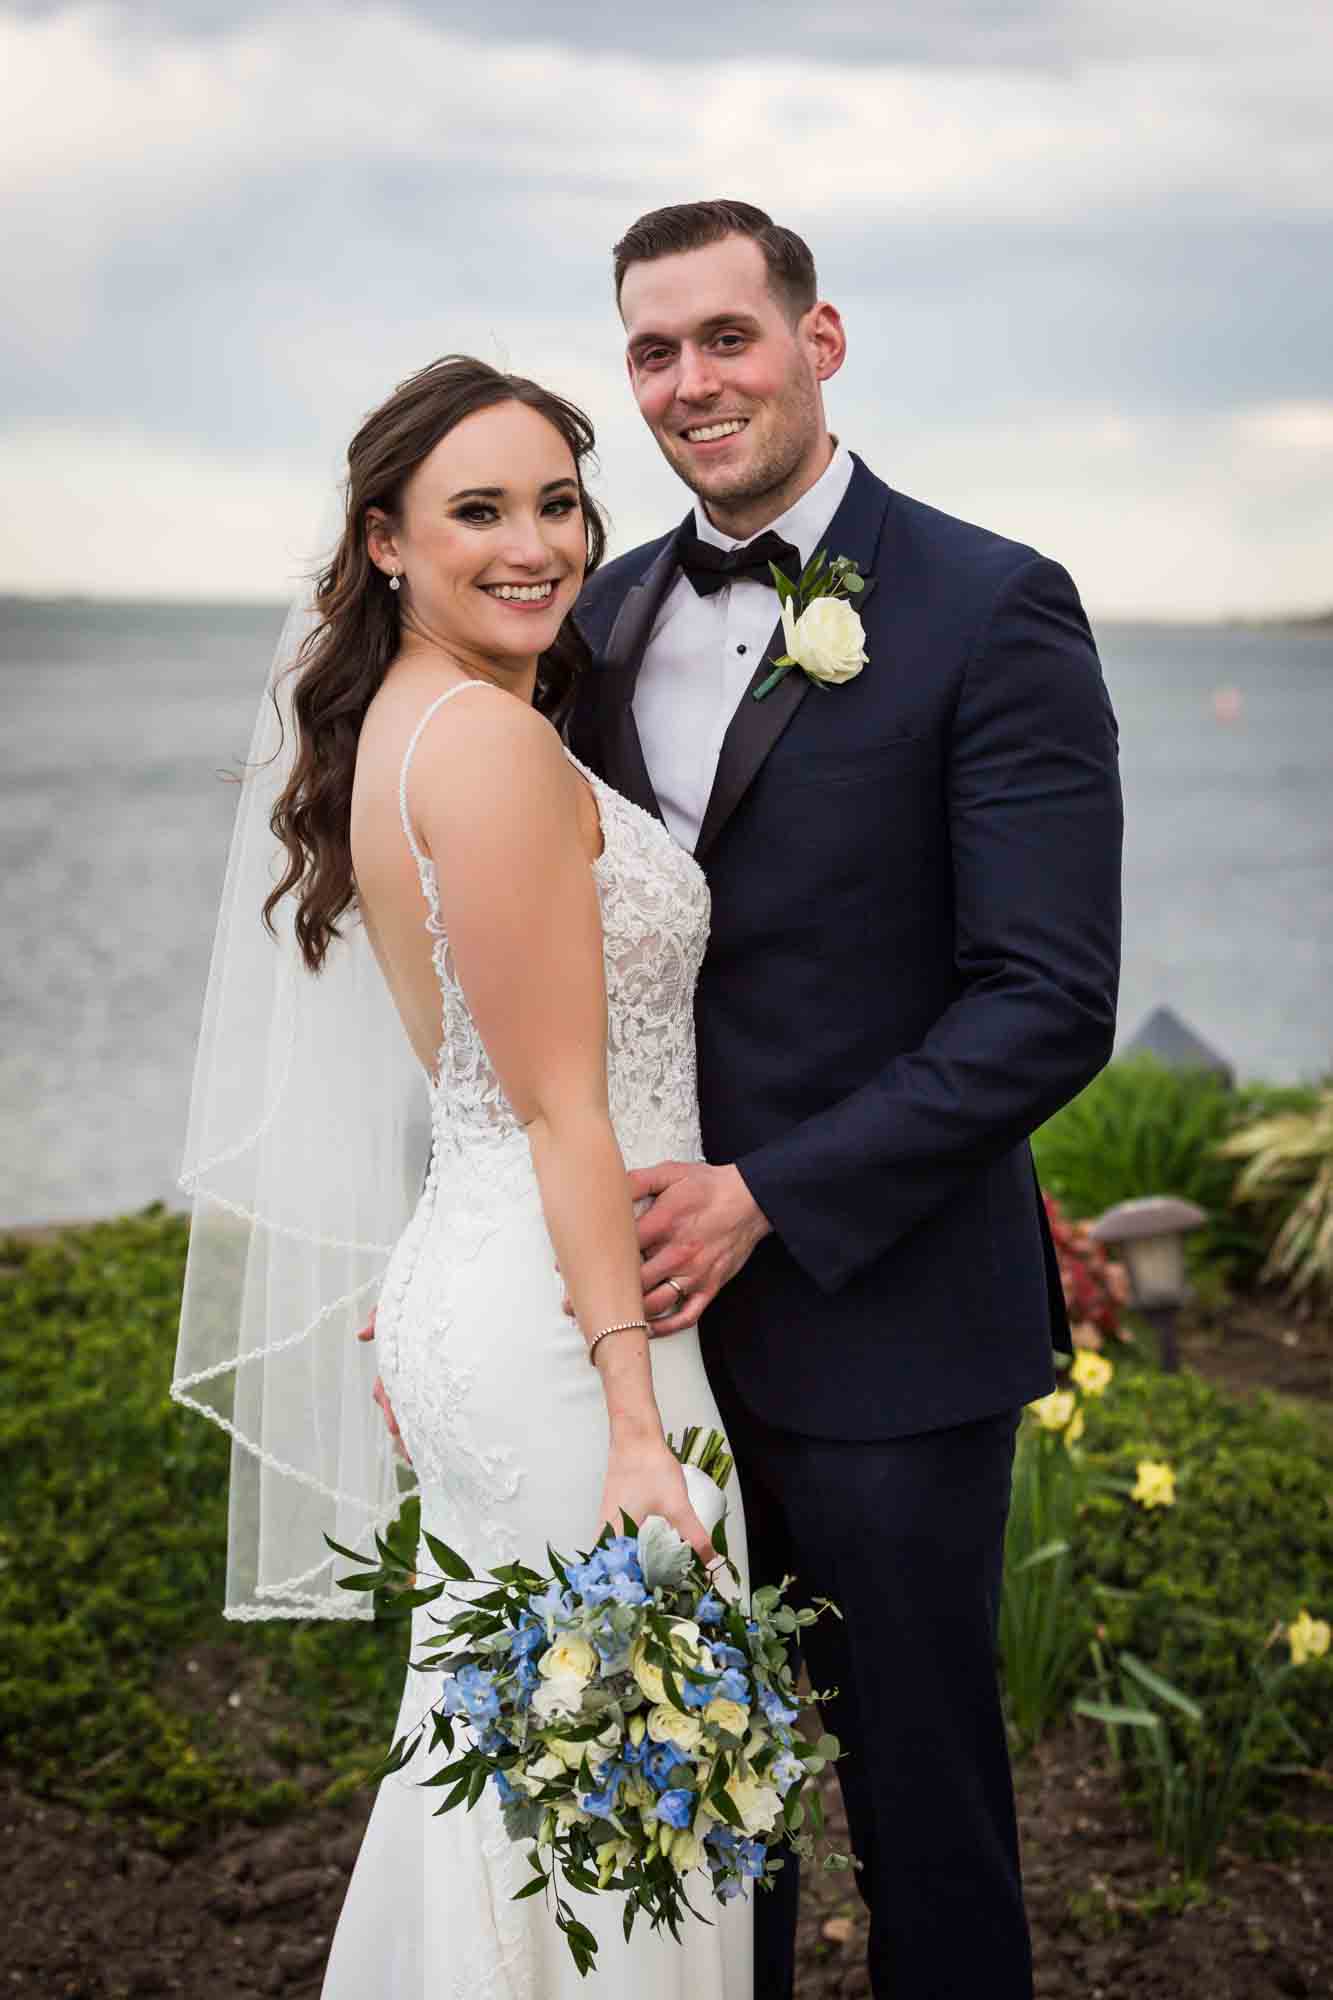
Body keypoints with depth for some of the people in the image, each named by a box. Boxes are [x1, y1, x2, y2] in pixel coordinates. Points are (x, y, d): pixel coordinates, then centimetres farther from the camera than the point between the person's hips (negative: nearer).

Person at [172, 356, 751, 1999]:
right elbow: (563, 1109, -20)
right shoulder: (493, 741, -17)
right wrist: (636, 1421, -19)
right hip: (560, 1312, -10)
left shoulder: (392, 729, 12)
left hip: (464, 1291, 10)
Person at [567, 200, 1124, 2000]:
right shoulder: (607, 613, 8)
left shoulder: (993, 610, -11)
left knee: (918, 1781, 11)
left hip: (885, 1322, -5)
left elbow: (1051, 1004, -16)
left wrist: (766, 1198, -19)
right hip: (659, 1300, 5)